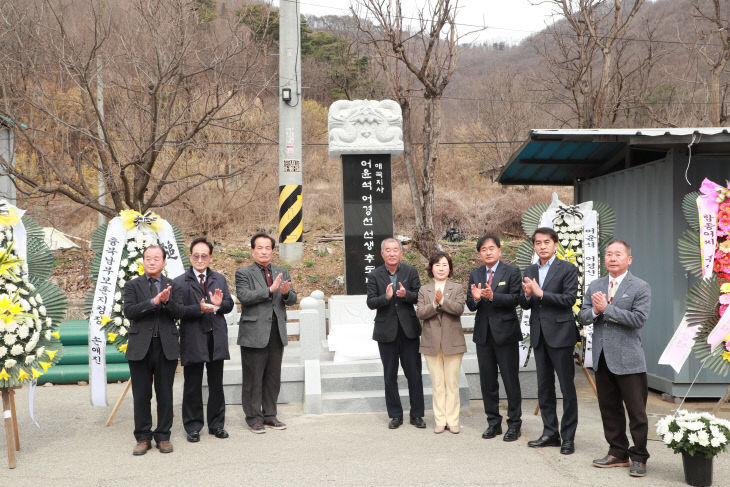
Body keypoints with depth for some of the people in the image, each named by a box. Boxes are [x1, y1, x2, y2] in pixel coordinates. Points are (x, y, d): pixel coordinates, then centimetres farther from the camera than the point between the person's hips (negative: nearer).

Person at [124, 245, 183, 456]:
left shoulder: (172, 286, 9)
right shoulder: (132, 285, 6)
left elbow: (179, 313, -2)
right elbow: (129, 311, -9)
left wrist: (167, 301, -20)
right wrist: (154, 301, -19)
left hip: (166, 347, 1)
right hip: (140, 347, -1)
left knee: (165, 395, 6)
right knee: (141, 396, 5)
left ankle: (163, 436, 16)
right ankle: (143, 438, 15)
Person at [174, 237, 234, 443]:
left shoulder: (220, 279, 11)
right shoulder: (180, 282, -2)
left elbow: (229, 304, 5)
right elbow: (178, 310, -10)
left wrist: (218, 305, -17)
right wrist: (199, 309, -23)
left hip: (216, 338, 3)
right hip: (193, 339, -3)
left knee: (216, 384, 11)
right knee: (192, 386, 5)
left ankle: (216, 424, 22)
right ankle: (193, 427, 16)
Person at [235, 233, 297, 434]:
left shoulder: (282, 273, 13)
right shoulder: (243, 273, -1)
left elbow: (293, 300, 7)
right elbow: (244, 297, -17)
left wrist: (286, 292, -16)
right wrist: (270, 290, -22)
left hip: (277, 332, 5)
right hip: (254, 332, -5)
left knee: (273, 377, 11)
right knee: (253, 378, 1)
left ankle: (269, 415, 22)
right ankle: (253, 417, 12)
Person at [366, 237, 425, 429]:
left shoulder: (411, 272, 3)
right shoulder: (374, 275, 1)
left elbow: (420, 297, -1)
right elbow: (370, 302, -6)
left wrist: (406, 294, -21)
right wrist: (386, 297, -24)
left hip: (409, 330, 0)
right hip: (386, 331, 0)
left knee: (414, 374, 2)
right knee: (390, 376, 7)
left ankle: (417, 415, 13)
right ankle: (395, 415, 18)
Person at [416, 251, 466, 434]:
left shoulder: (457, 288, 7)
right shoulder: (424, 290, 11)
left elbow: (459, 309, -10)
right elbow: (420, 313, -3)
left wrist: (442, 301, -20)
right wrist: (434, 304, -18)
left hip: (452, 341, -1)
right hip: (432, 342, 1)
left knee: (452, 383, 1)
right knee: (437, 384, 4)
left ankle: (453, 420, 8)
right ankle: (440, 420, 10)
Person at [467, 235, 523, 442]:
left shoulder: (511, 272, -2)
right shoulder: (475, 274, 11)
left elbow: (514, 299, -13)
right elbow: (470, 306, 6)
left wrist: (493, 296, -27)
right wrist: (475, 298, -16)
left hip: (505, 333, -4)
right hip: (483, 333, 4)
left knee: (511, 380, 1)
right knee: (487, 381, 9)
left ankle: (514, 424, 12)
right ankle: (493, 423, 20)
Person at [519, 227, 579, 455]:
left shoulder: (567, 269, -5)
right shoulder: (530, 271, 13)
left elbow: (569, 299, -15)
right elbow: (524, 304, 11)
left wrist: (540, 293, -19)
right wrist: (527, 295, -11)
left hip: (560, 334, -6)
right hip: (539, 335, 6)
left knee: (567, 388, -1)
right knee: (544, 387, 12)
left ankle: (568, 437, 7)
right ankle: (550, 433, 21)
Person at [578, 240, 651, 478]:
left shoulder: (641, 288, -5)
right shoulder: (595, 286, 12)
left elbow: (639, 319, -16)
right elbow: (582, 316, 8)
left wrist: (606, 308, -17)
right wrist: (595, 310, -14)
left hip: (628, 360, -5)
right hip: (602, 358, 5)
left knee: (636, 411, 1)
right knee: (609, 409, 13)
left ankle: (639, 458, 13)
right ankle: (618, 453, 25)